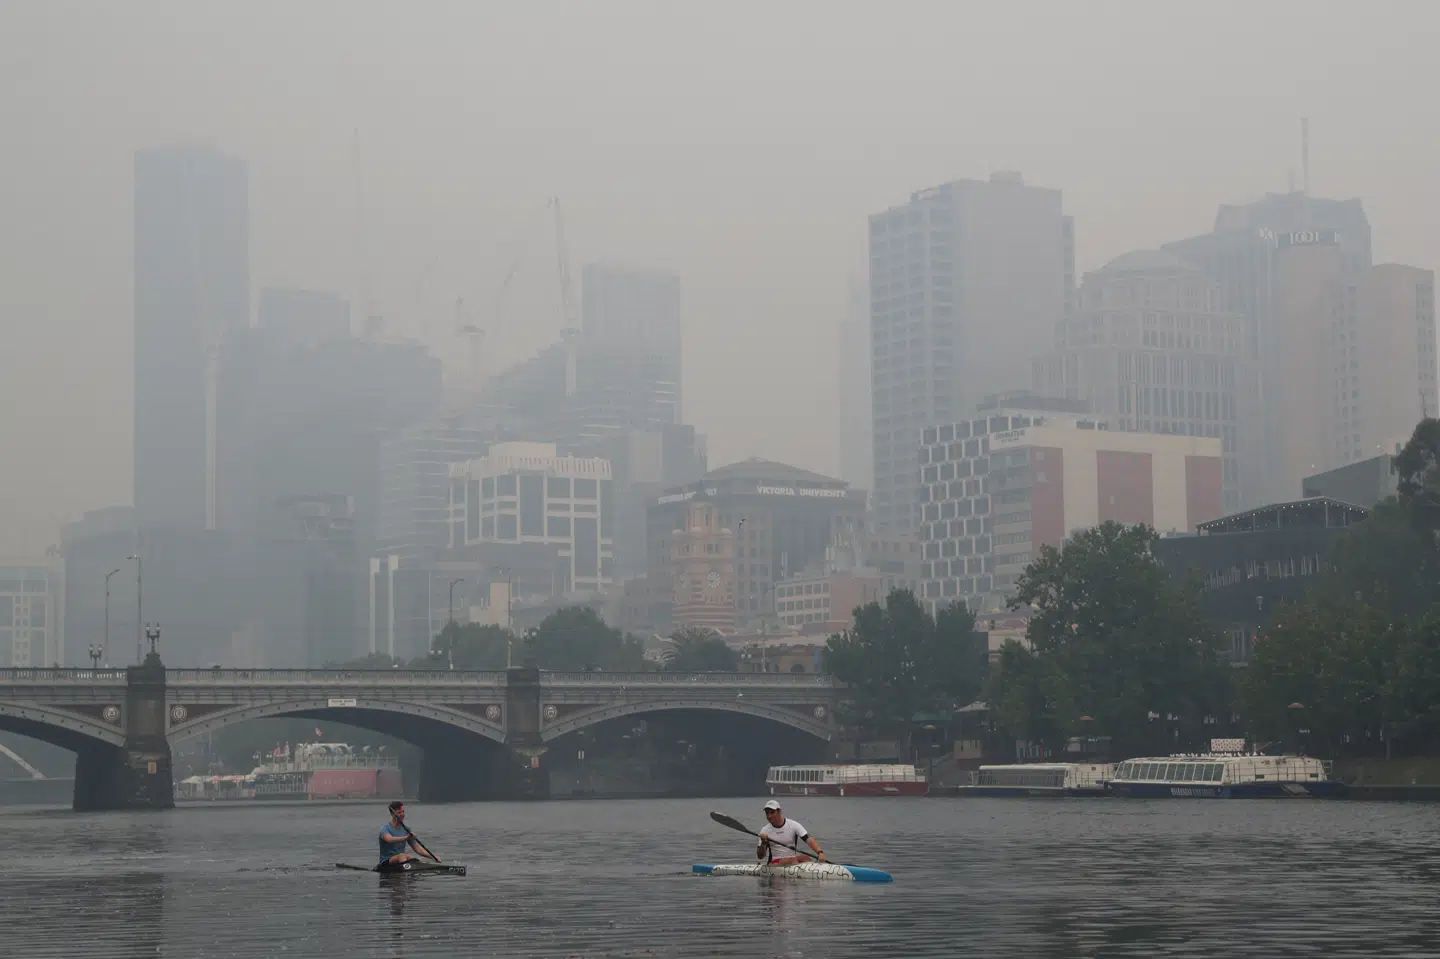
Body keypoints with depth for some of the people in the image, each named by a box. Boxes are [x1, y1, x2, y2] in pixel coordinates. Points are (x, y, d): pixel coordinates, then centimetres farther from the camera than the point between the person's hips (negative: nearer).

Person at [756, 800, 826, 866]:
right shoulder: (765, 831, 3)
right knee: (792, 860, -31)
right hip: (774, 863, -1)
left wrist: (820, 852, -30)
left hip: (794, 859, 1)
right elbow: (760, 856, 2)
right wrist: (763, 843, -18)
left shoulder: (793, 825, 1)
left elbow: (809, 839, -13)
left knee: (805, 858, -31)